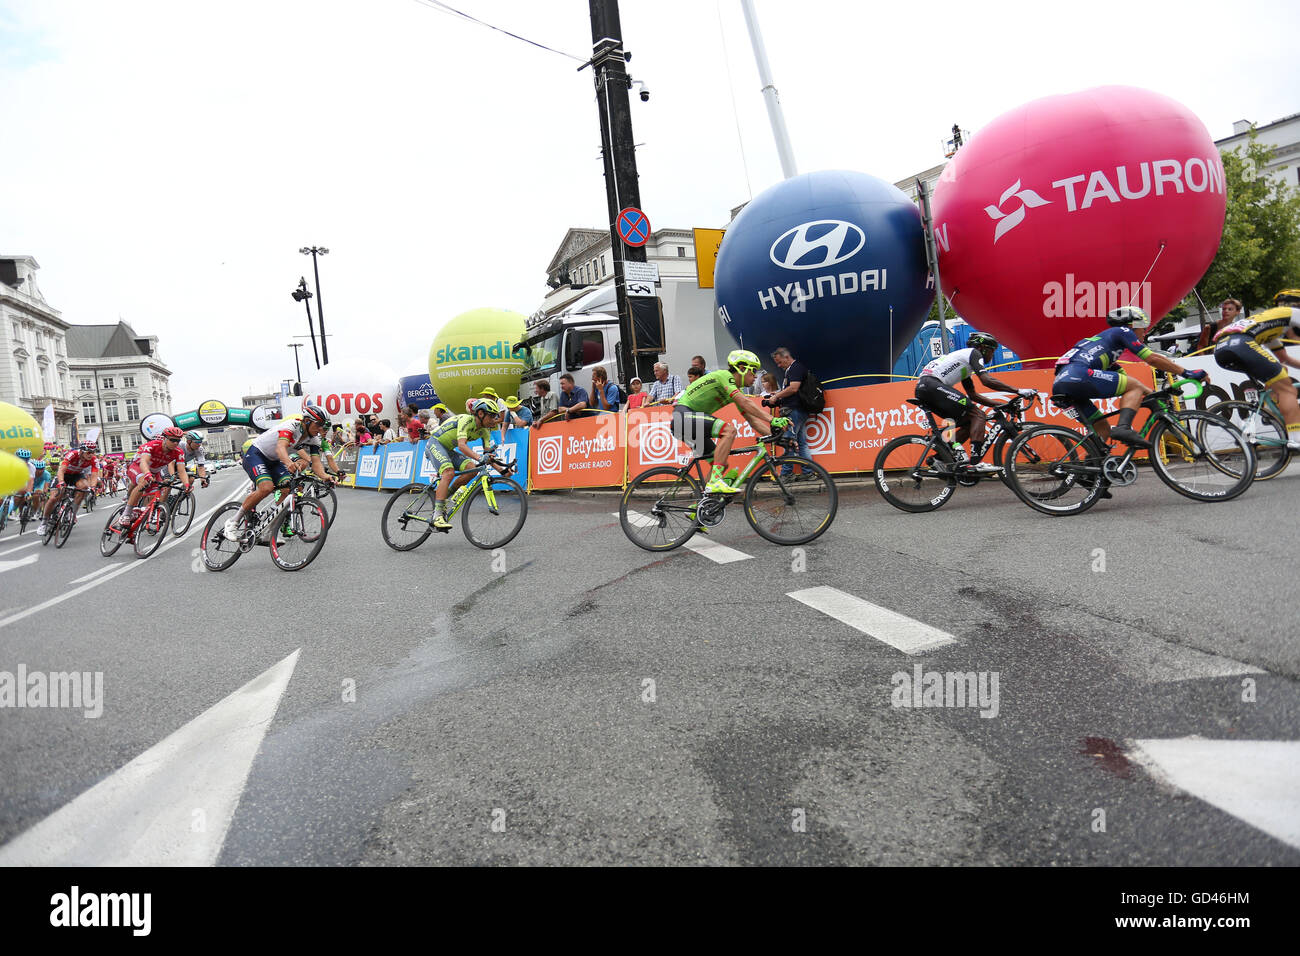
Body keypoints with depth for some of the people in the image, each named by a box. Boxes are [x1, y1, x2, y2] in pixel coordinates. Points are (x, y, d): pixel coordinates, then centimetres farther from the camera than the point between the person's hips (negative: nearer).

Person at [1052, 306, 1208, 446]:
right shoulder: (1122, 331, 13)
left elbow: (1125, 381, 39)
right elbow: (1152, 358, 7)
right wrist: (1187, 373, 13)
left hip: (1059, 385, 9)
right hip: (1078, 376, -9)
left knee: (1103, 430, 17)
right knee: (1136, 387, 0)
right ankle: (1123, 428, -19)